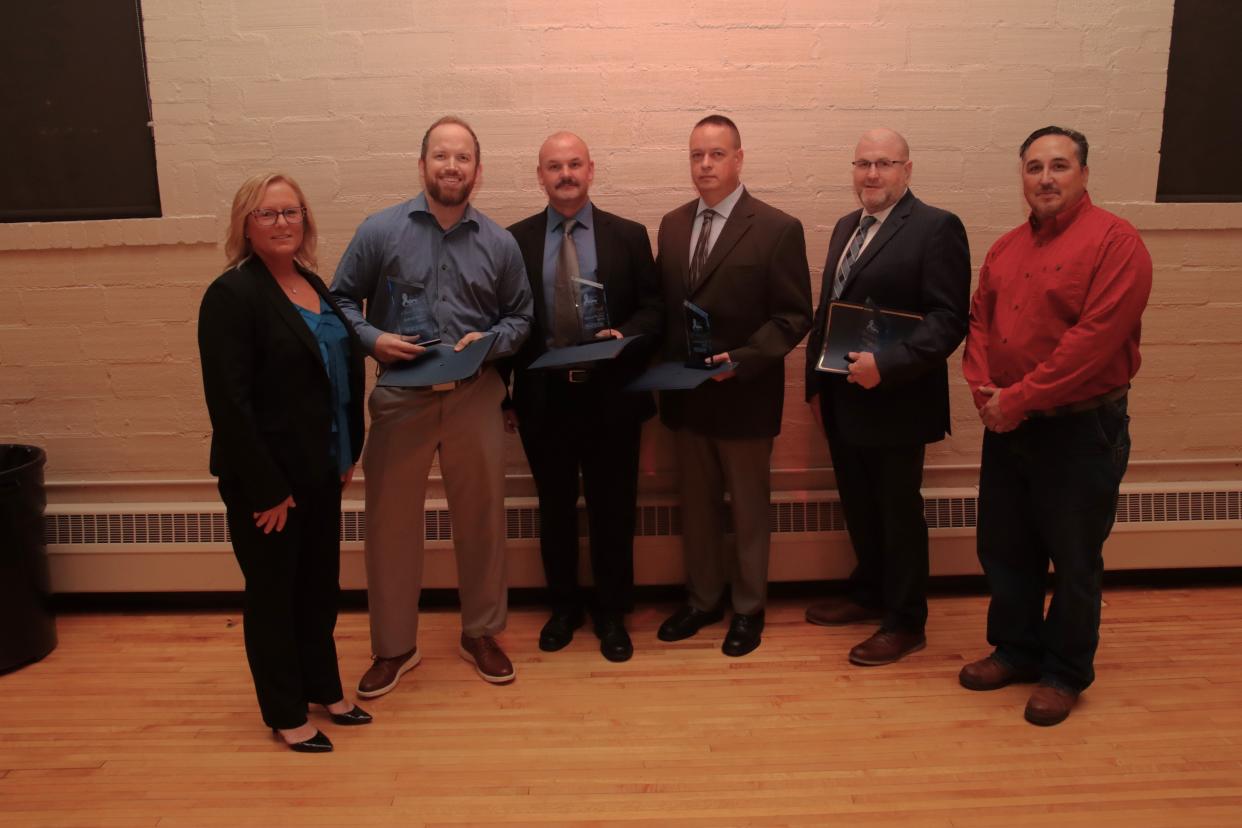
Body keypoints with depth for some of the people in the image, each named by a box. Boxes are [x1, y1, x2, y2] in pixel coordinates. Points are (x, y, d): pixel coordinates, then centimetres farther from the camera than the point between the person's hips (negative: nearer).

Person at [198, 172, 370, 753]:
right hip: (267, 477, -7)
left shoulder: (313, 284, 8)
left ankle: (323, 687, 37)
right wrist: (266, 489, -19)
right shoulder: (232, 294, -15)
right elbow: (229, 401, -19)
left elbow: (344, 372, 14)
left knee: (320, 585, 18)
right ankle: (285, 714, 26)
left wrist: (348, 453, 10)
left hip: (320, 471, 7)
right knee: (273, 592, 9)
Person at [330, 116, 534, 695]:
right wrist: (374, 339, -16)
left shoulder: (499, 243, 2)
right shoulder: (380, 231, -2)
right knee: (390, 522, 7)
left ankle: (481, 634, 32)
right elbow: (341, 301, 2)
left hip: (476, 399, 1)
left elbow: (520, 316, 9)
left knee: (481, 519, 12)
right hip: (400, 399, -1)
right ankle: (394, 646, 26)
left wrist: (490, 342, -11)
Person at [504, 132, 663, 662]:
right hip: (543, 399, 1)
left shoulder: (629, 236, 2)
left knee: (613, 510, 9)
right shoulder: (516, 239, 3)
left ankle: (611, 615, 28)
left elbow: (652, 310, 1)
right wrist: (504, 394, 1)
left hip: (611, 397, 0)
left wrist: (623, 335, -20)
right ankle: (563, 607, 34)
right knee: (555, 509, 15)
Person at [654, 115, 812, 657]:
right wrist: (665, 367, -3)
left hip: (744, 394, -4)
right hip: (684, 394, 5)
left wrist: (740, 360, -21)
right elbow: (663, 304, 11)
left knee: (748, 508, 11)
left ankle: (748, 608, 29)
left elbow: (794, 317, -10)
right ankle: (702, 599, 34)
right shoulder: (672, 225, 8)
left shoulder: (778, 229, -9)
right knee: (696, 506, 16)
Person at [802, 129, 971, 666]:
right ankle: (868, 595, 38)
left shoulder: (936, 227, -11)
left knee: (898, 514, 6)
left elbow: (950, 319, -18)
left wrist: (886, 365, -26)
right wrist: (816, 384, 13)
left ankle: (906, 623, 22)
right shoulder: (846, 228, 14)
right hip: (841, 401, 7)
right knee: (859, 508, 19)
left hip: (895, 403, -7)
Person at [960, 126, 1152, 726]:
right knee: (1003, 548, 15)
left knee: (1073, 560, 8)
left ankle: (1066, 673, 26)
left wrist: (1019, 399, -19)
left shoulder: (1114, 241, -12)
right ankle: (1016, 650, 34)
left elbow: (1096, 337, -21)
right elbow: (979, 321, 9)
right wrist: (984, 389, -8)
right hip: (1006, 426, 6)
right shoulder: (1005, 248, 10)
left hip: (1081, 428, -6)